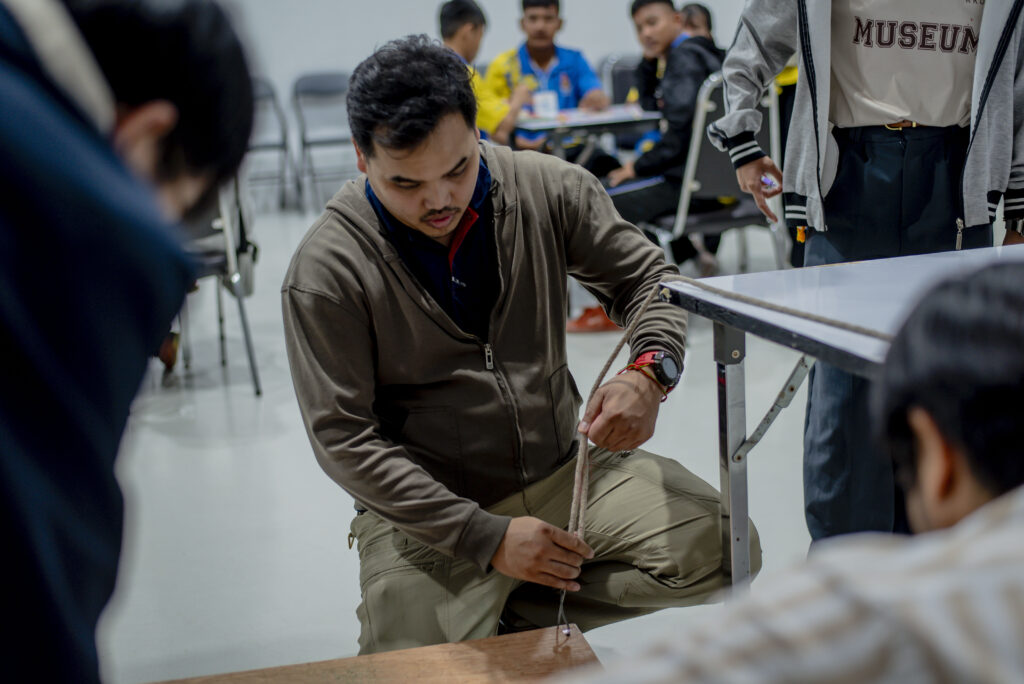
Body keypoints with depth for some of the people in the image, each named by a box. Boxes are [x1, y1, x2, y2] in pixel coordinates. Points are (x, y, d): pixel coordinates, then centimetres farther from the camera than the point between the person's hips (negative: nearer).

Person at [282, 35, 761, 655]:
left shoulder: (548, 190, -7)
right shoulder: (326, 271, -16)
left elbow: (648, 277, 4)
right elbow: (343, 437, -15)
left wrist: (650, 372, -20)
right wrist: (486, 537, -20)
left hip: (566, 467, 4)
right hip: (429, 511, -3)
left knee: (721, 546, -14)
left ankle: (511, 611, 1)